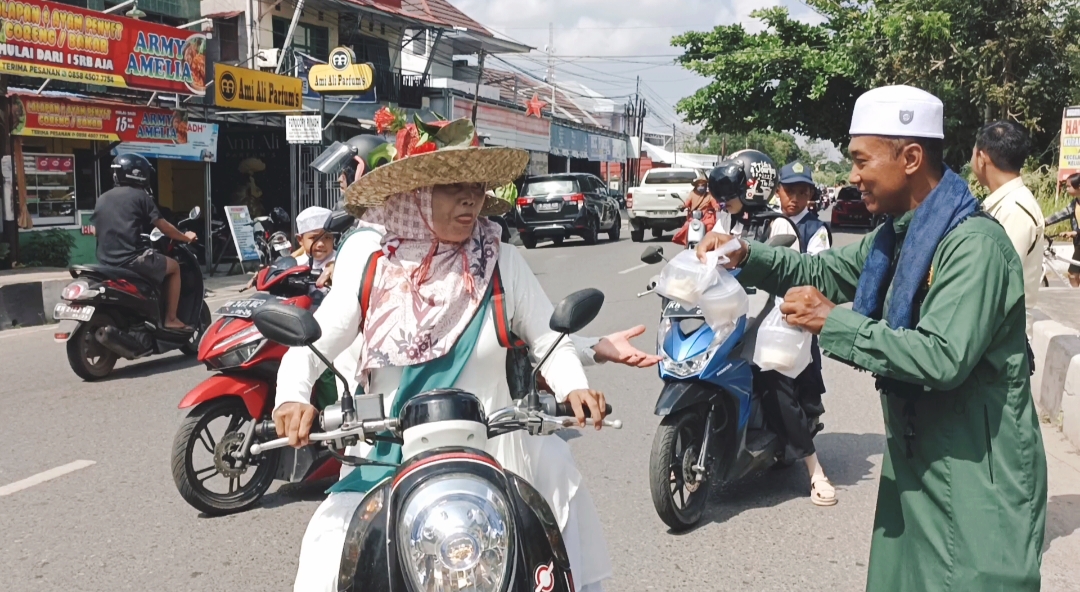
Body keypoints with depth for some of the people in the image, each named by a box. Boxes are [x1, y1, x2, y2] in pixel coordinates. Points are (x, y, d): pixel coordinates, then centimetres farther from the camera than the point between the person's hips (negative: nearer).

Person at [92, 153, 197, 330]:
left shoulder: (102, 199, 16)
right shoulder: (139, 196, -2)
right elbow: (164, 228, -2)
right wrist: (186, 238, 15)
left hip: (106, 263, 7)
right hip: (131, 260, -7)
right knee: (174, 266, 14)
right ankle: (171, 319, 10)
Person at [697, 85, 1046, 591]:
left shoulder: (974, 244, -23)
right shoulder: (898, 234, 8)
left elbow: (943, 358, -31)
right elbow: (824, 271, 16)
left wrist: (833, 322, -26)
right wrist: (746, 255, -1)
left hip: (974, 473, -9)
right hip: (917, 457, 9)